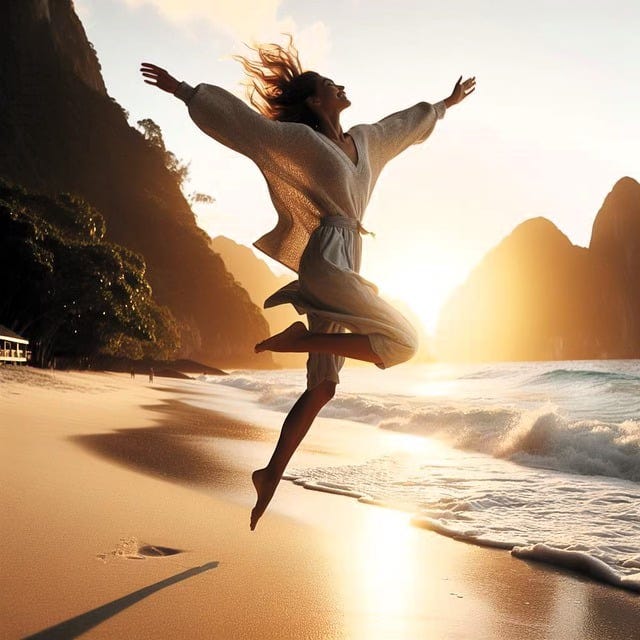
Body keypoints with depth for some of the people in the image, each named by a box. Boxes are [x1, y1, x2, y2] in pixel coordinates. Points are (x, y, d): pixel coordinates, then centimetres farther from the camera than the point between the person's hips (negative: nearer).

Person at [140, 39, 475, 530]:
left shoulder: (364, 140, 20)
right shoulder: (299, 140, -1)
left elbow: (405, 124, 37)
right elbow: (241, 121, -1)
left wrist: (447, 104, 50)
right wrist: (183, 91, -3)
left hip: (342, 272, 8)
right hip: (325, 262, -8)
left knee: (322, 388, 6)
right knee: (402, 344, -14)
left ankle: (271, 477, 10)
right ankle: (294, 339, -10)